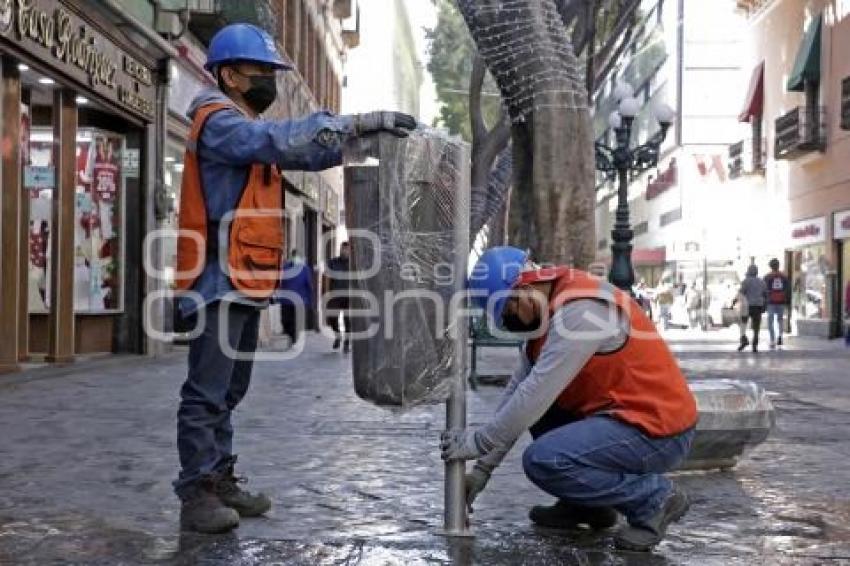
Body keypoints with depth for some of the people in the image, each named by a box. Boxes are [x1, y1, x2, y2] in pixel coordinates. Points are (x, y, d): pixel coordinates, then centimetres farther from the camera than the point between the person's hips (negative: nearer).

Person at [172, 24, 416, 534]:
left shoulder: (253, 131, 21)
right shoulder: (219, 121, -9)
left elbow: (312, 151, 15)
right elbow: (284, 140, -25)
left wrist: (367, 134, -1)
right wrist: (359, 122, -26)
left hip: (249, 283, 10)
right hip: (220, 282, -10)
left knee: (229, 393, 13)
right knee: (206, 395, -6)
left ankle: (221, 481, 21)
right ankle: (196, 494, -1)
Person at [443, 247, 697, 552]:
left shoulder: (580, 308, -22)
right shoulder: (551, 307, 9)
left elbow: (536, 395, -23)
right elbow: (517, 390, 10)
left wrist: (478, 442, -12)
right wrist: (483, 467, 9)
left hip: (658, 432, -10)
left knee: (542, 461, -22)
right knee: (528, 400, 12)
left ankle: (654, 496, -5)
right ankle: (585, 503, 14)